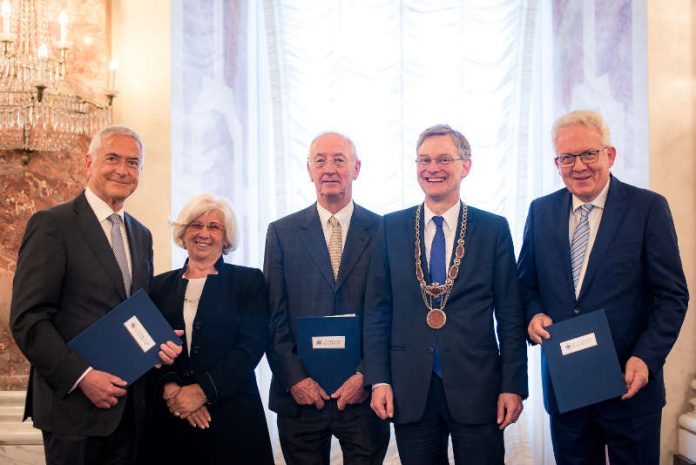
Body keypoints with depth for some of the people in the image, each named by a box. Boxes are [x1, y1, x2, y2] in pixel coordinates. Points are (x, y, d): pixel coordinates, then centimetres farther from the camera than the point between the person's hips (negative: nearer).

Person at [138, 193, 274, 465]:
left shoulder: (248, 280, 2)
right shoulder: (160, 285, 10)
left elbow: (252, 346, -7)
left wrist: (203, 390, -15)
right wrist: (171, 388, -15)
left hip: (232, 414, -2)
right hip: (167, 416, 2)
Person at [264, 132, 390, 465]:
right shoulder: (282, 233, 3)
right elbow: (274, 317, 1)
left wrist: (366, 376, -9)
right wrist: (294, 378, -7)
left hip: (364, 393, 0)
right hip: (300, 394, 1)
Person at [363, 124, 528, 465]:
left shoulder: (494, 229, 1)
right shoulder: (392, 228, 4)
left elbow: (510, 315, 1)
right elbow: (377, 311, 4)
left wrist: (513, 385, -4)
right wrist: (378, 380, -2)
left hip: (477, 388, -1)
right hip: (410, 391, 1)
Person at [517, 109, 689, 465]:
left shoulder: (648, 208, -5)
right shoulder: (541, 211, 5)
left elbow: (672, 295, -6)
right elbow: (526, 283, 12)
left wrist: (646, 358, -17)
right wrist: (534, 314, -9)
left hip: (629, 384, -3)